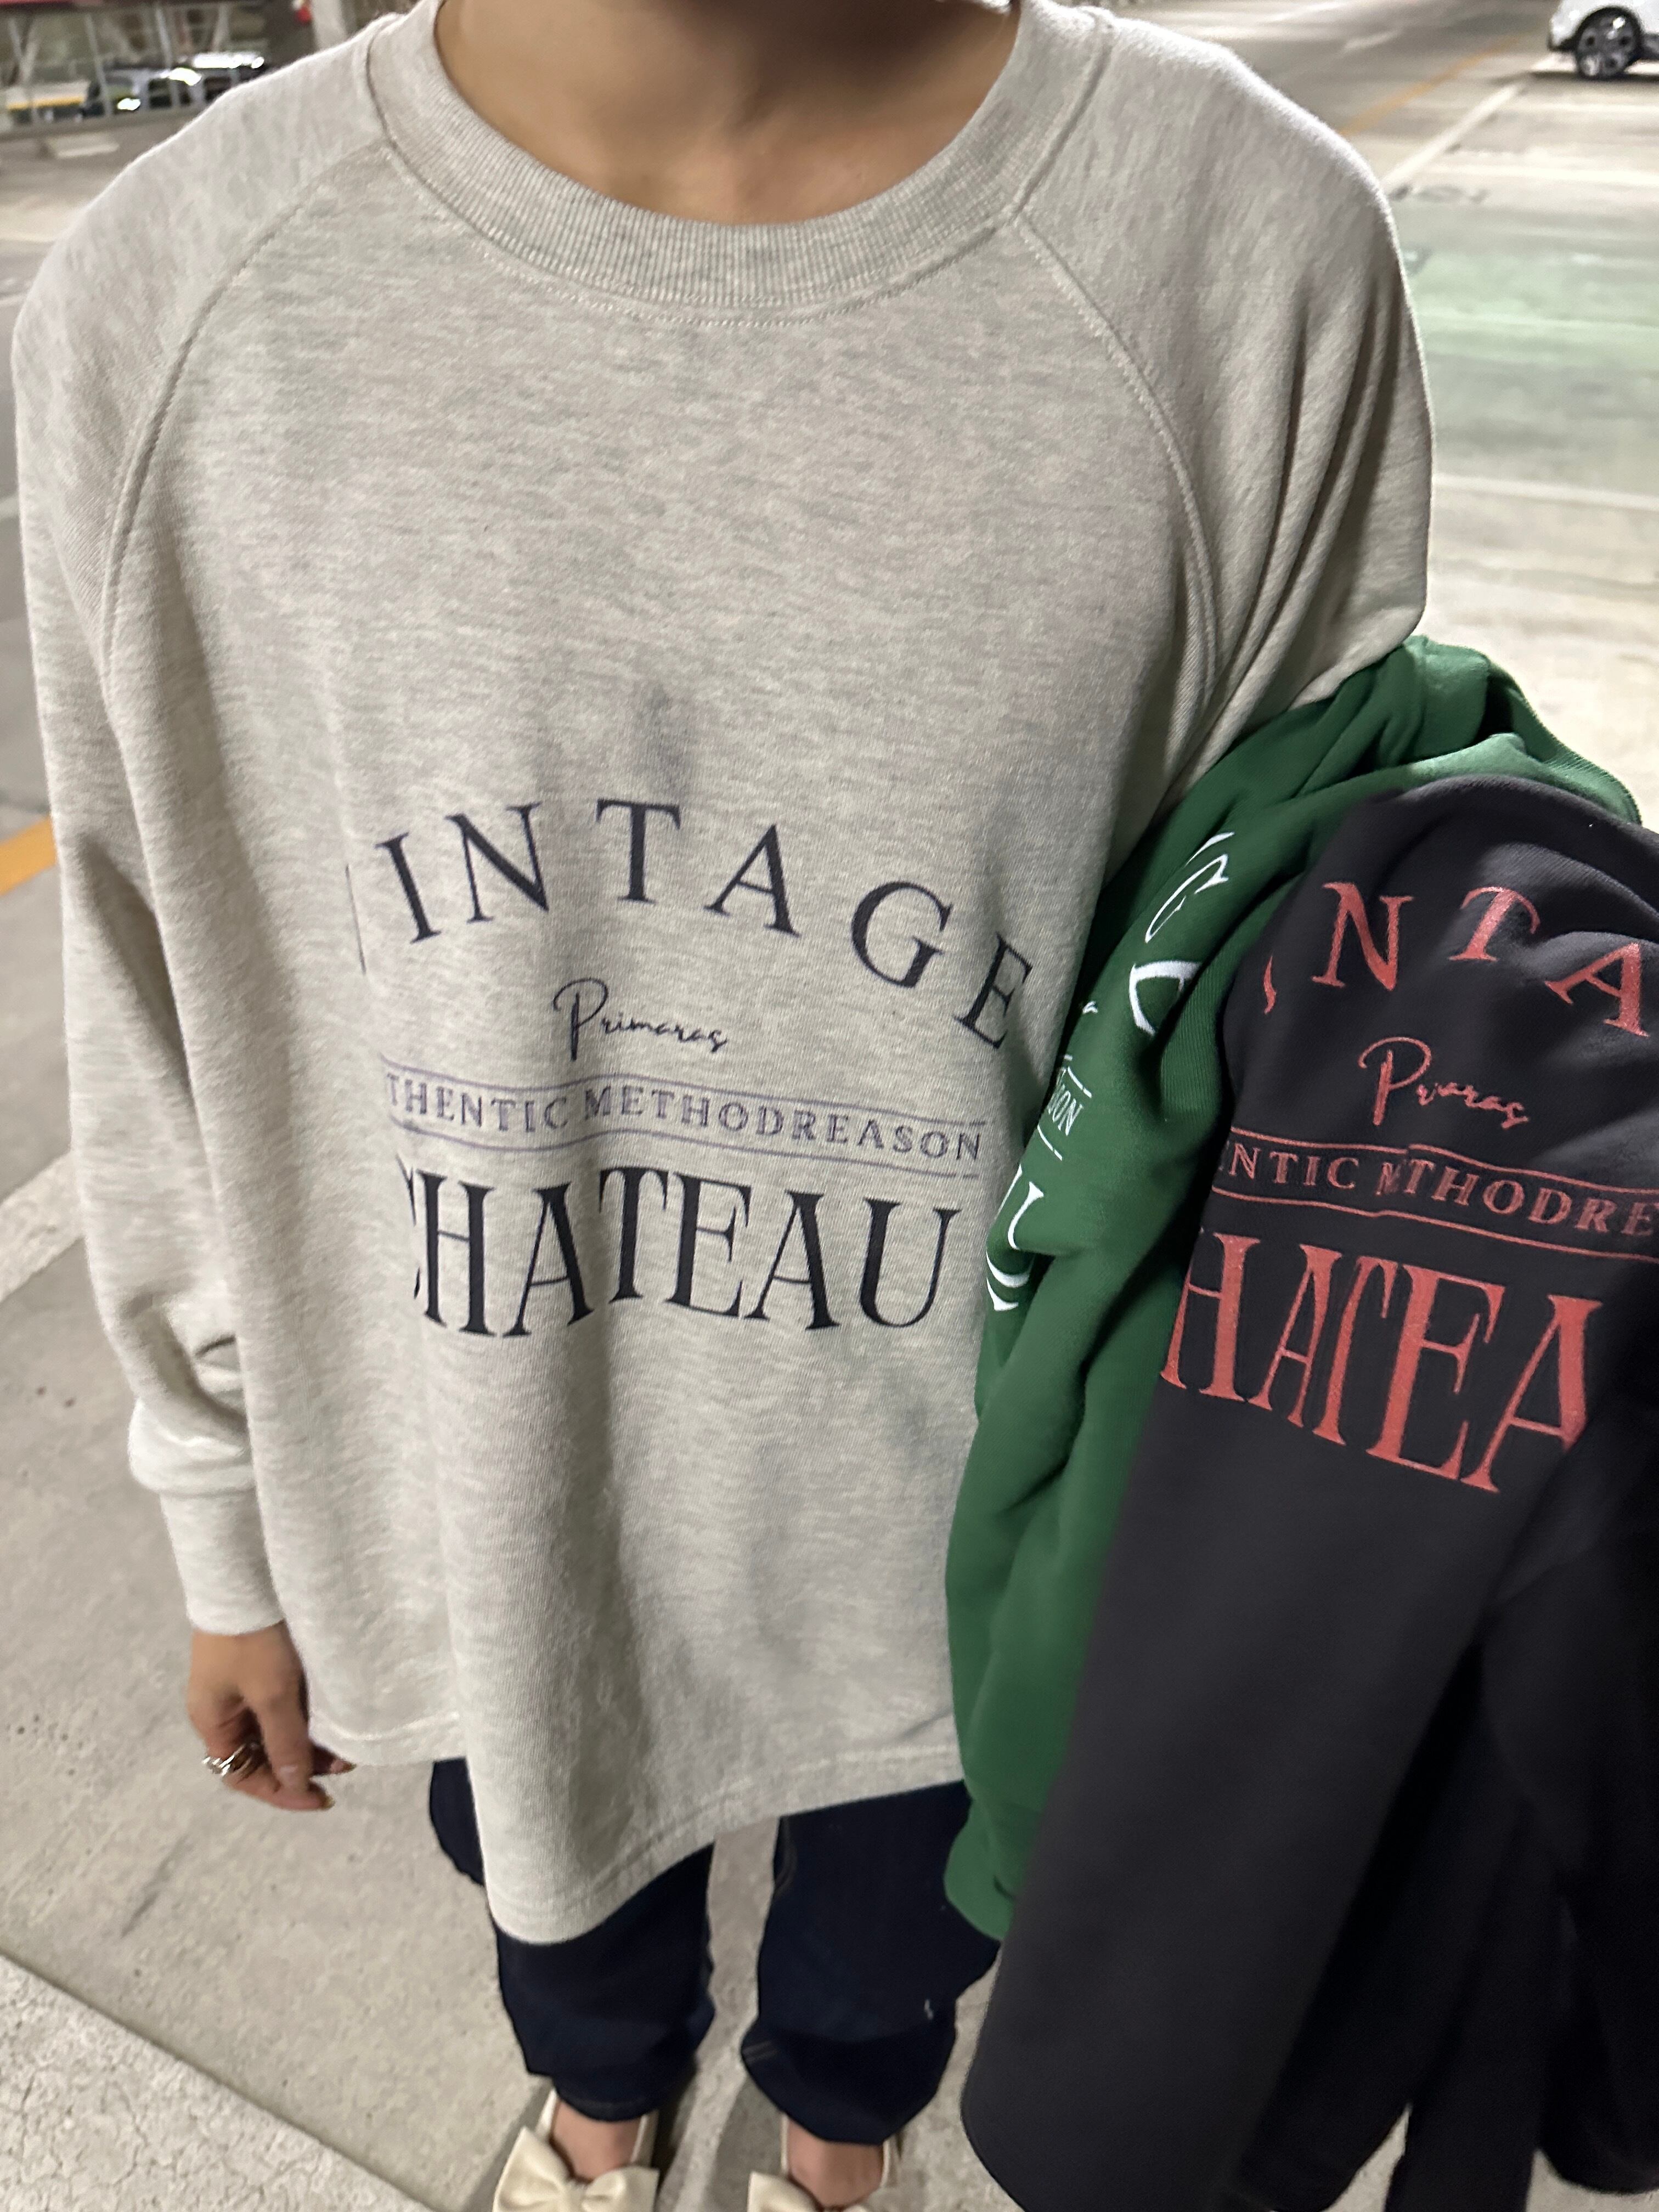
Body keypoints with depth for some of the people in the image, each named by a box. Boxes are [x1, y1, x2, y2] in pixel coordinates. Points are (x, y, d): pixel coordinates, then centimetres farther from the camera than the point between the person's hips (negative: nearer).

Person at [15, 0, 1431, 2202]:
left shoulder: (1265, 262, -18)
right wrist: (227, 1529, 8)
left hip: (970, 1523, 0)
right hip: (472, 1521, 2)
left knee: (894, 1929, 31)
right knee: (562, 1886, 33)